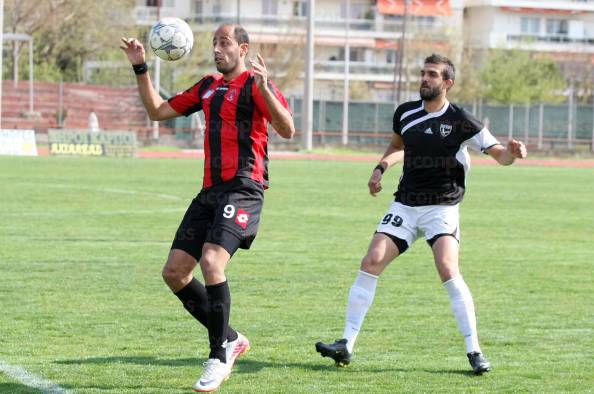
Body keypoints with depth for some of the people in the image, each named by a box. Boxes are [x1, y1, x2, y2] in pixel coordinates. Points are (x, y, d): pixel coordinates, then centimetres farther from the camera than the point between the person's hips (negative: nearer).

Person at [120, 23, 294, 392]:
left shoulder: (255, 85, -4)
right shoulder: (208, 87, 18)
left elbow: (287, 129, -18)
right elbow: (158, 110, 25)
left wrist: (264, 87, -31)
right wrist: (141, 69, 17)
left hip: (243, 189, -8)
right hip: (210, 192, 8)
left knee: (211, 262, -25)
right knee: (174, 273, 3)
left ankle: (219, 357, -13)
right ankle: (230, 339, 18)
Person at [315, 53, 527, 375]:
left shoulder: (459, 121, -8)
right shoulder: (405, 113, 6)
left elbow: (499, 154, -8)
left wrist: (511, 152, -30)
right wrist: (381, 167, 10)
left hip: (442, 208, -4)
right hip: (405, 205, 4)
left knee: (448, 271, -22)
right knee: (370, 263, -7)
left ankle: (475, 352, -13)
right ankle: (346, 346, -2)